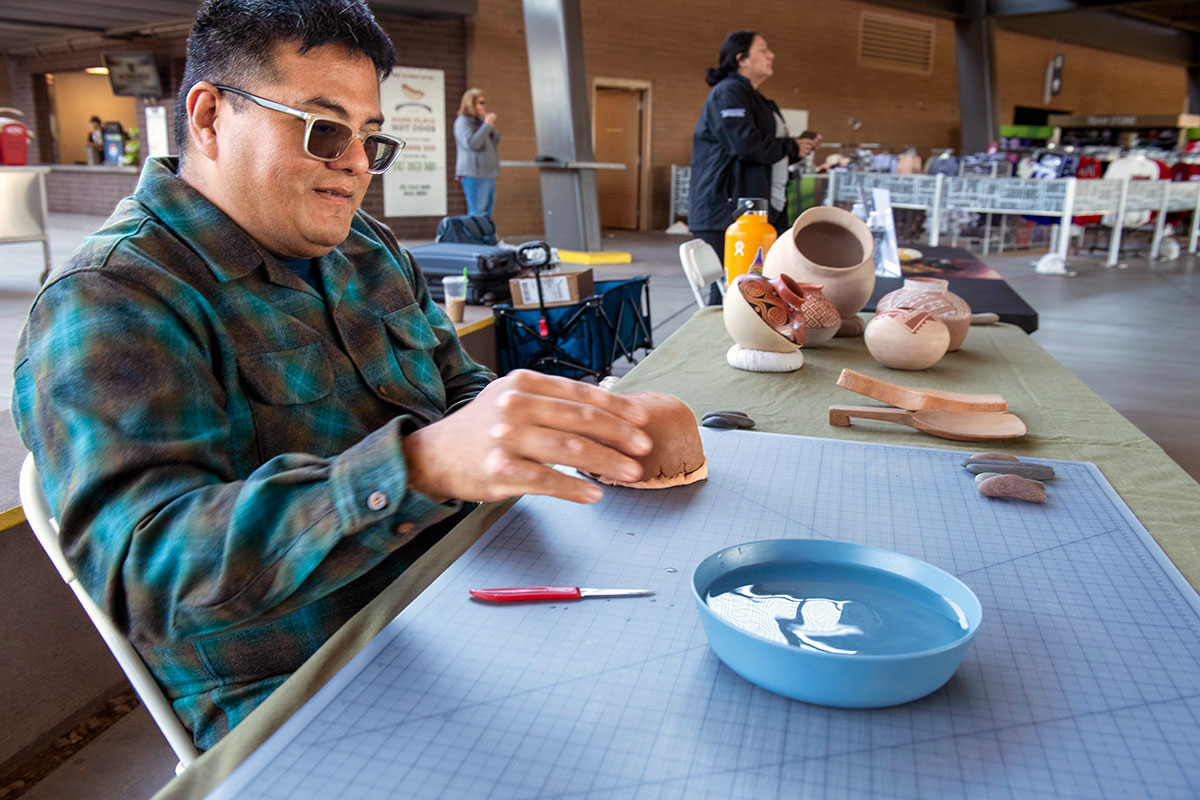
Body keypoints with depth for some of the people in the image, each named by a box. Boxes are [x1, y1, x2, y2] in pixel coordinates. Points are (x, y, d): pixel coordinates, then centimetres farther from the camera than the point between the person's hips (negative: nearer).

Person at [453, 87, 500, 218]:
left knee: (487, 214, 9)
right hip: (473, 174, -9)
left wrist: (492, 126, 3)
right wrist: (486, 125, -15)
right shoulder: (463, 121, -6)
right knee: (477, 214, -15)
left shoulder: (479, 121, 20)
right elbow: (471, 144, -20)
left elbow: (496, 142, 19)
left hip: (488, 174, 9)